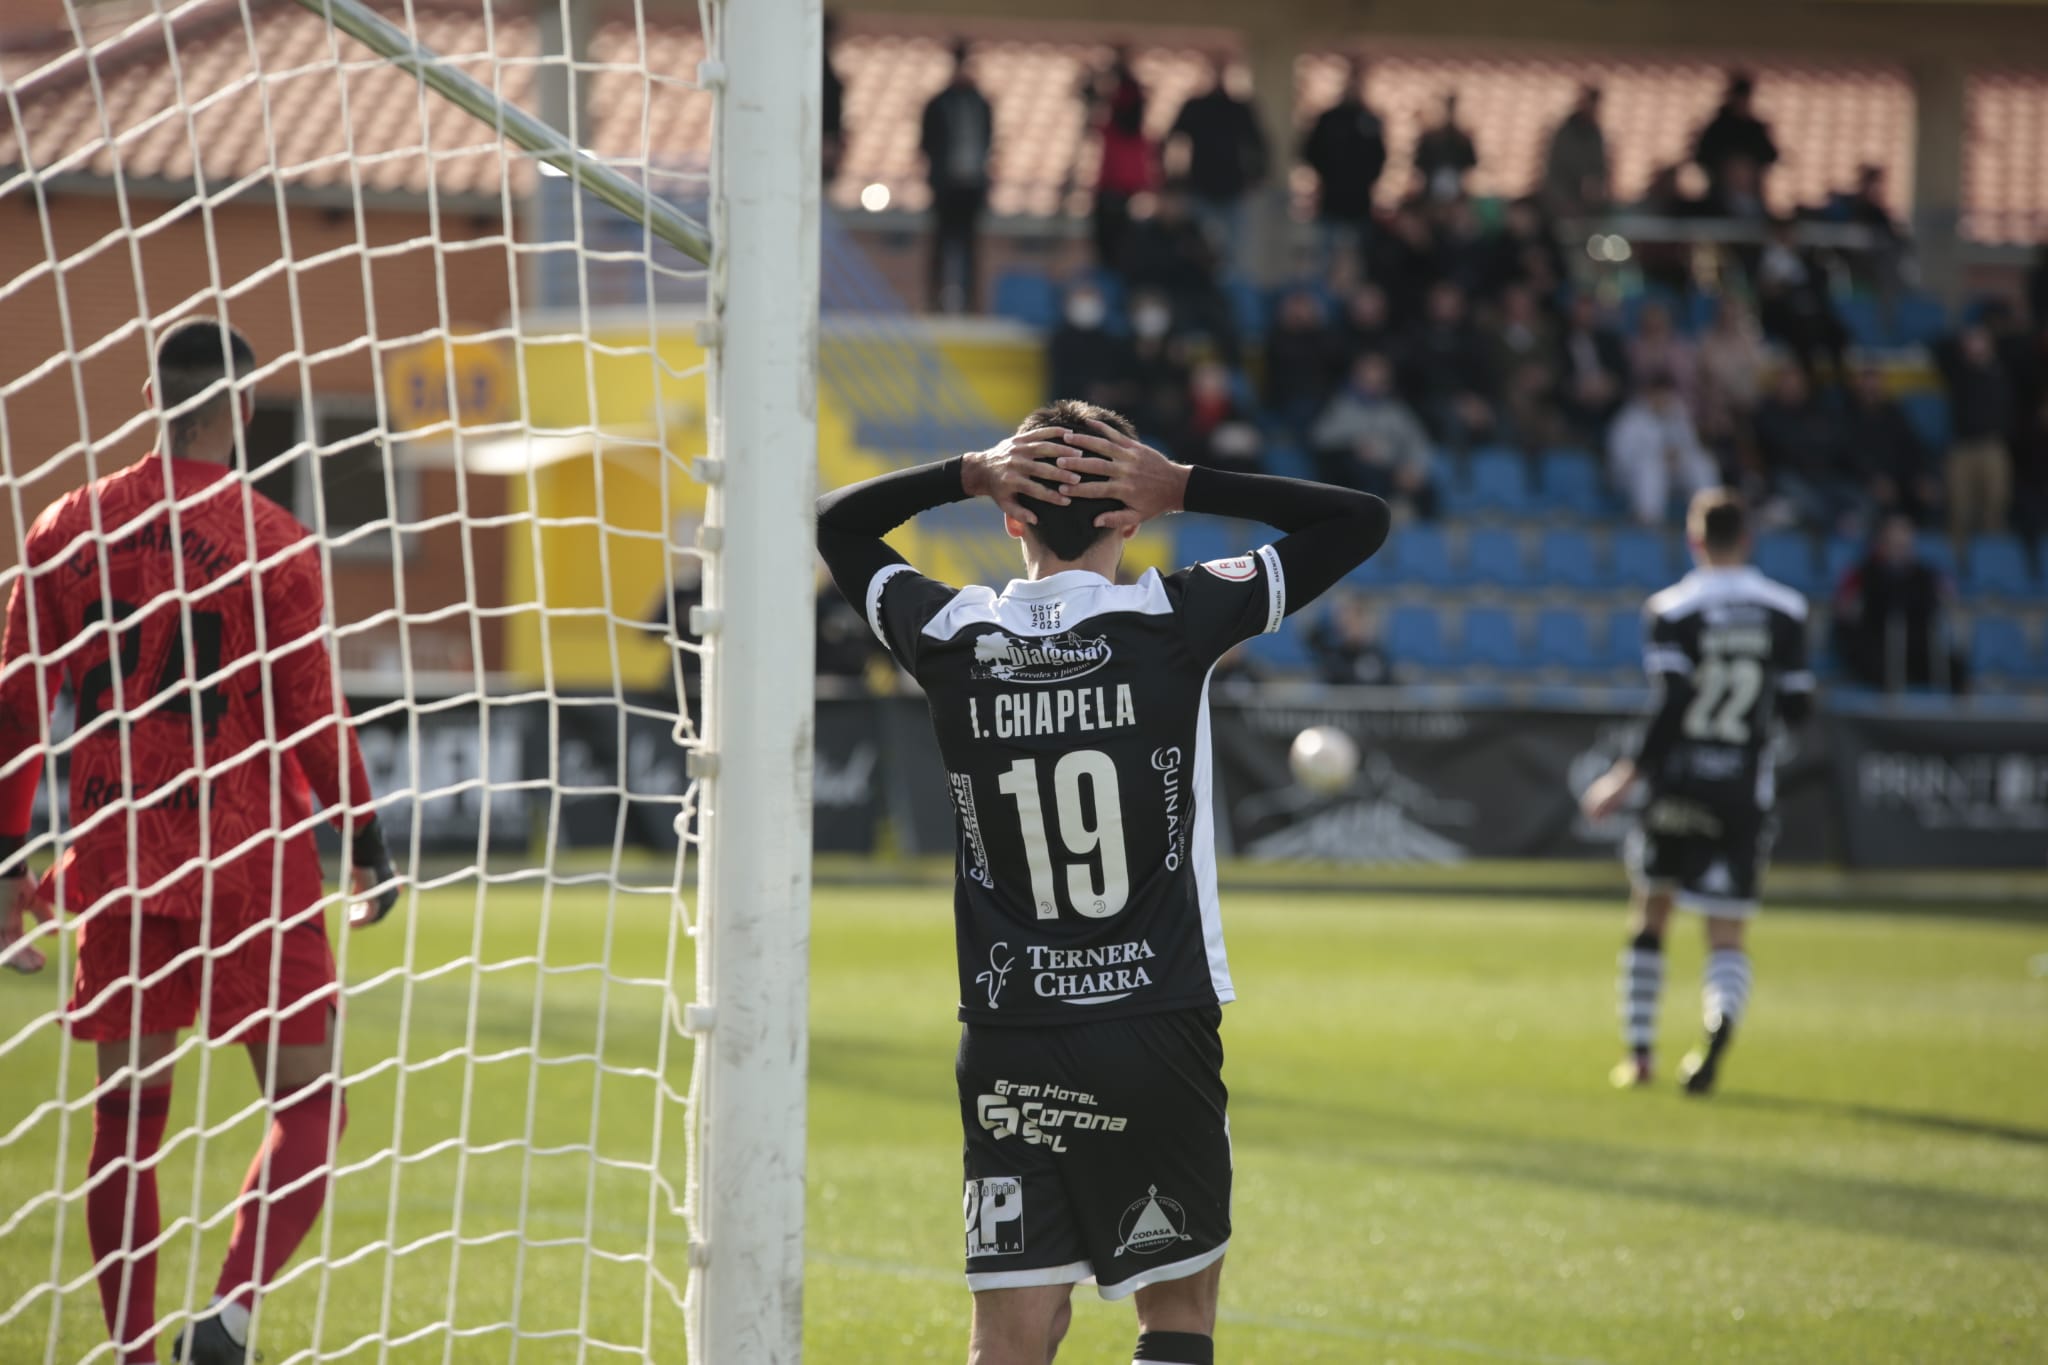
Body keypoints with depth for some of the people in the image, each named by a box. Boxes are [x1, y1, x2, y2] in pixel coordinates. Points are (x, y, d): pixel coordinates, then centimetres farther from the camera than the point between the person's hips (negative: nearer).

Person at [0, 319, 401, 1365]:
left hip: (116, 865, 4)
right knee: (310, 1106, 3)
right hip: (252, 866, -4)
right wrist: (366, 848, 5)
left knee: (126, 1121, 13)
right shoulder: (271, 543, -7)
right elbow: (313, 718, -6)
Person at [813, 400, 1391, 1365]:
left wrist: (969, 476, 6)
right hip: (1160, 1032, -2)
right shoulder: (1173, 622, -7)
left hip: (1008, 1042, 2)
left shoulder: (952, 637, -1)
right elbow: (1361, 521, 3)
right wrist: (1186, 488, -1)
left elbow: (834, 524, 19)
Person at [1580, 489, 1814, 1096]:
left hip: (1678, 785, -1)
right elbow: (1798, 708, 4)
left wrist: (1630, 774, -9)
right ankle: (1721, 1019, -29)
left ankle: (1639, 1051, 15)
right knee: (1727, 936, 2)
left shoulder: (1672, 611, -7)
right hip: (1745, 790, 2)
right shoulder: (1784, 612, 2)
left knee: (1650, 918, 16)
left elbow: (1671, 708, -15)